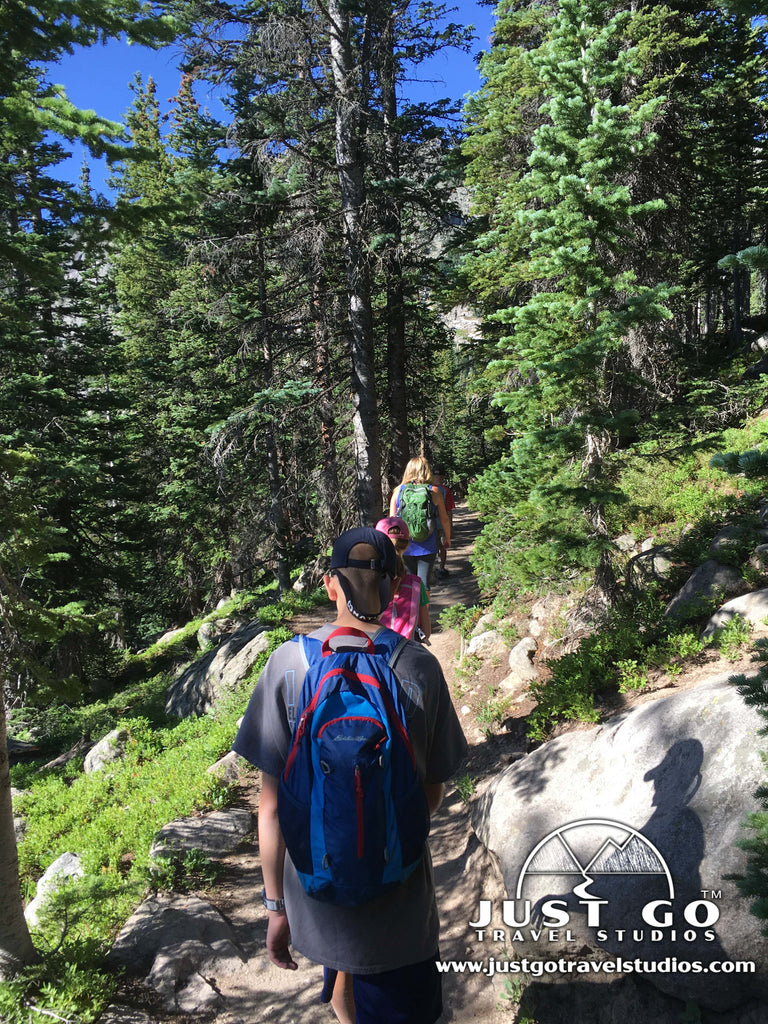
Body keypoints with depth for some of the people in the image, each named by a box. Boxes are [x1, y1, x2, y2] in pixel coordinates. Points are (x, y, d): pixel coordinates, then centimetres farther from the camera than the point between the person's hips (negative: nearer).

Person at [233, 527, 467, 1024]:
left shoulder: (288, 662, -14)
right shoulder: (420, 666, -14)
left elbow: (271, 804, -10)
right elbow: (432, 796, -4)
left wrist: (276, 903, 2)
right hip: (399, 898, -2)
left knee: (343, 970, 31)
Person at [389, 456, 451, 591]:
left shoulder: (398, 490, 0)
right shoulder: (434, 491, -4)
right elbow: (444, 520, 4)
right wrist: (447, 538, 21)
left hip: (404, 546, 2)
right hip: (427, 547, -2)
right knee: (424, 585, 3)